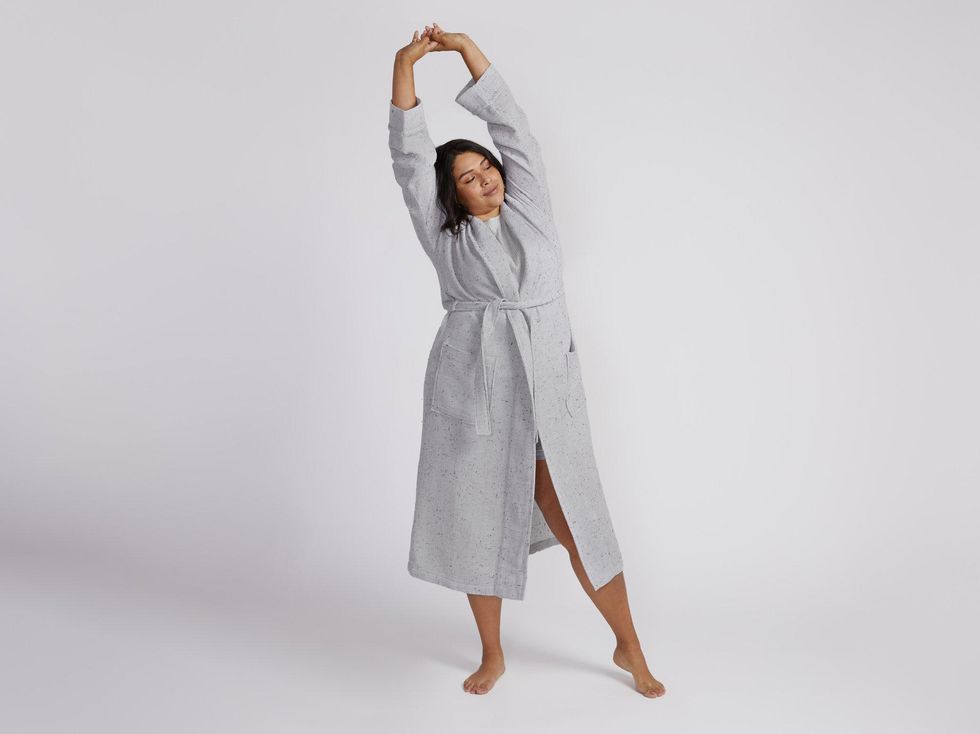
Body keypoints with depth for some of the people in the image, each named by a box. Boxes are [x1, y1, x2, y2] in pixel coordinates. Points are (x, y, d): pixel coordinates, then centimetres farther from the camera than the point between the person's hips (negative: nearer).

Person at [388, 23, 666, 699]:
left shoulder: (530, 209, 10)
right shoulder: (445, 236, 7)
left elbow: (513, 129, 8)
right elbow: (410, 159, 1)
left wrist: (467, 47, 6)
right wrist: (405, 67, -4)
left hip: (547, 388, 0)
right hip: (468, 391, 0)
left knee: (577, 521, 1)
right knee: (477, 523, 8)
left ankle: (630, 648, 20)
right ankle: (493, 655, 28)